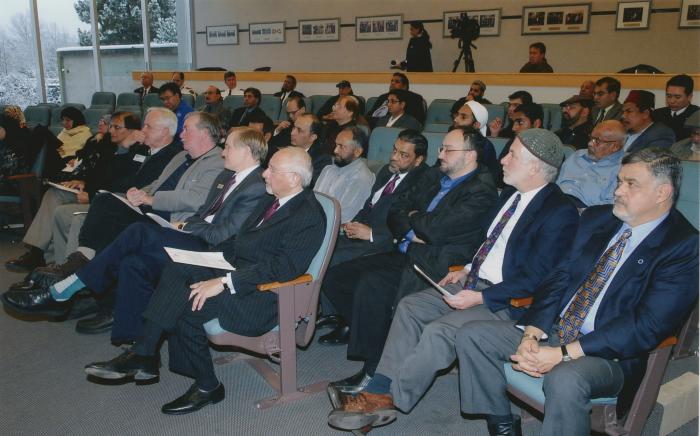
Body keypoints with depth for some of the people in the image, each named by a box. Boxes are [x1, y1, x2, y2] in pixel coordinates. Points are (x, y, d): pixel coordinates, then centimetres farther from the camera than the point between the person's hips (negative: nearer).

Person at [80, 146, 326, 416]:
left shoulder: (309, 215, -15)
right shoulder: (272, 200, 14)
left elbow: (282, 267, -24)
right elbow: (239, 241, 19)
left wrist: (224, 282, -26)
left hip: (262, 294, -9)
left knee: (186, 305, -21)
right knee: (177, 269, -12)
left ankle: (207, 386, -2)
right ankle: (142, 356, -12)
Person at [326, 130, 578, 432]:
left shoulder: (560, 212, -16)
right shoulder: (511, 194, 11)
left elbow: (534, 280, -20)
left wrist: (479, 297, -21)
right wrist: (467, 270, 8)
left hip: (505, 301, -9)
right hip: (474, 282, 9)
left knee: (439, 330, -26)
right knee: (410, 306, -6)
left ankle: (389, 400, -11)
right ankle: (380, 390, -8)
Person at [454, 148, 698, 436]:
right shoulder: (595, 218, 10)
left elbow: (648, 326, -19)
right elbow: (558, 279, 8)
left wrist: (561, 354, -22)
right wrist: (532, 334, -10)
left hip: (612, 355, -6)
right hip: (553, 329, 7)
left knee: (565, 379, -38)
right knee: (470, 336, -5)